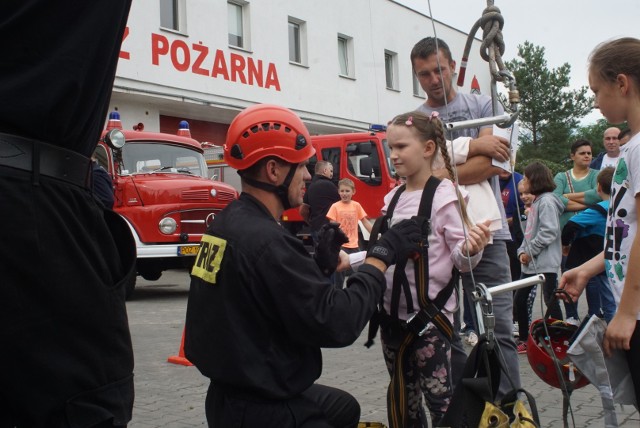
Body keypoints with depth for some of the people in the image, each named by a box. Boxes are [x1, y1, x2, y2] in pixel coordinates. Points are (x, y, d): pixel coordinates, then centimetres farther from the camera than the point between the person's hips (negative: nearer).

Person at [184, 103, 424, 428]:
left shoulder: (230, 222, 3)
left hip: (240, 392, 10)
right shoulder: (264, 240, -27)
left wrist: (320, 266, -4)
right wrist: (382, 255, -16)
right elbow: (335, 323, -26)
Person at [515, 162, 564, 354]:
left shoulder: (547, 201, -13)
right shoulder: (536, 201, 17)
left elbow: (549, 231, -21)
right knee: (519, 299, 11)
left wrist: (530, 251, -15)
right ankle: (524, 339, 21)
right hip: (531, 262, 10)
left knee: (550, 301, -4)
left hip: (546, 263, -10)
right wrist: (522, 251, 4)